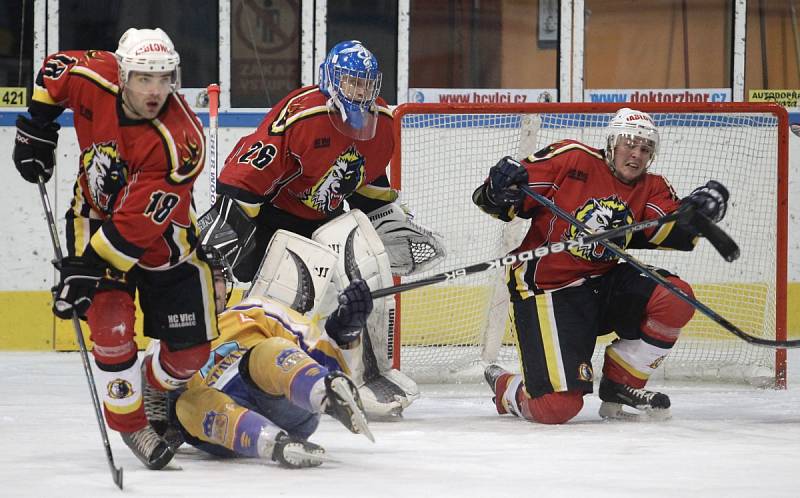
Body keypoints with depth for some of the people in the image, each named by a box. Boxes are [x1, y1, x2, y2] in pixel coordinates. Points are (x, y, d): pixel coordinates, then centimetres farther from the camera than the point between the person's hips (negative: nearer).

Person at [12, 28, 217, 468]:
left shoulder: (179, 142, -33)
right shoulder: (95, 78, -22)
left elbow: (136, 228, -33)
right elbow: (54, 70, 4)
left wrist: (87, 268, -33)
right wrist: (35, 129, 2)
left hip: (162, 238, -1)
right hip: (96, 218, 2)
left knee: (190, 349, 0)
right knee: (111, 325, -18)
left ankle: (154, 389, 33)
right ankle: (129, 424, 1)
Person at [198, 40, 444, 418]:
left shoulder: (380, 124, -1)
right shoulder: (300, 114, -27)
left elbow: (370, 183, 17)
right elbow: (247, 173, -27)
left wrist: (396, 227, 13)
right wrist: (227, 224, -29)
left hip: (325, 222, 7)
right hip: (272, 213, -7)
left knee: (373, 281, -2)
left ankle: (373, 376, 12)